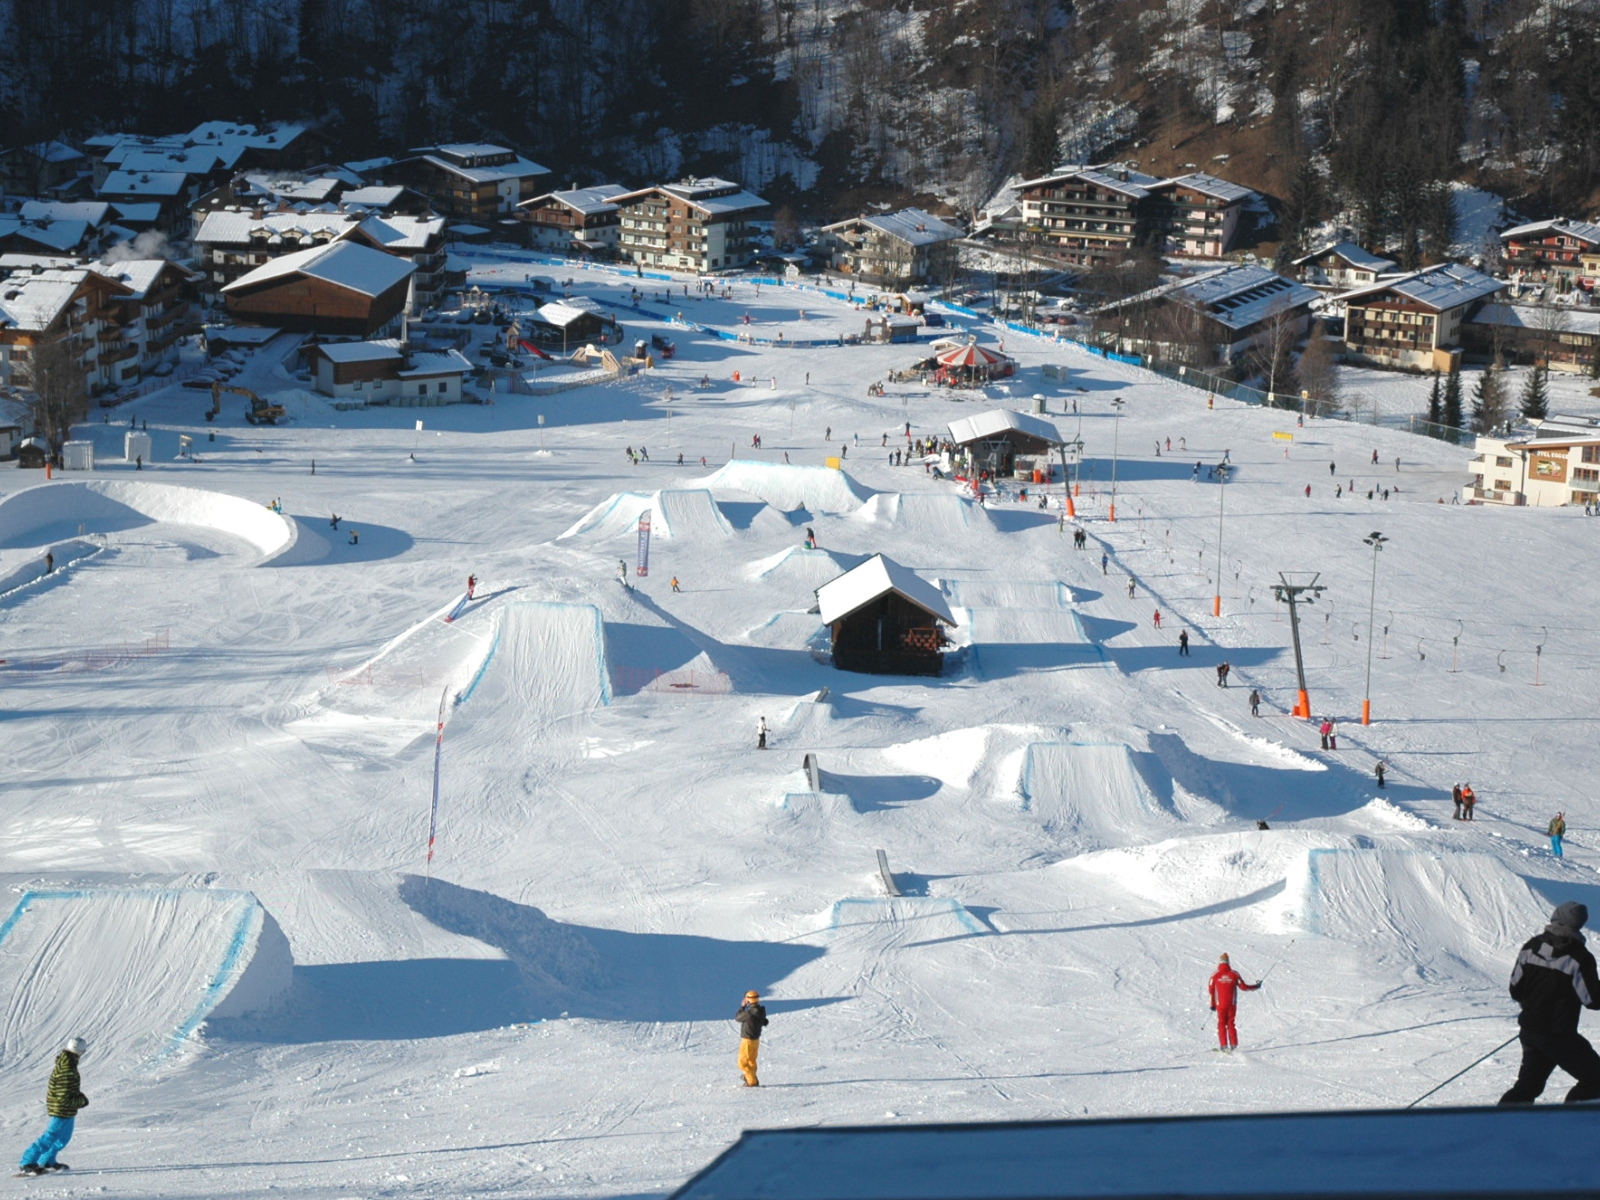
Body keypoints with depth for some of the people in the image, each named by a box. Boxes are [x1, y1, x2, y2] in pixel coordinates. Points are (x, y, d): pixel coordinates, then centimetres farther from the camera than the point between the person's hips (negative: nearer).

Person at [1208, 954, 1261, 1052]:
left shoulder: (1215, 975, -4)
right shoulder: (1234, 974, -4)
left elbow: (1211, 990, 0)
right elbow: (1243, 987, -1)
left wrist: (1212, 1004, 11)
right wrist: (1256, 986, 14)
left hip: (1220, 1004, -1)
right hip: (1232, 1004, 1)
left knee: (1221, 1024, 7)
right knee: (1231, 1024, 10)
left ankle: (1223, 1045, -3)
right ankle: (1233, 1045, 3)